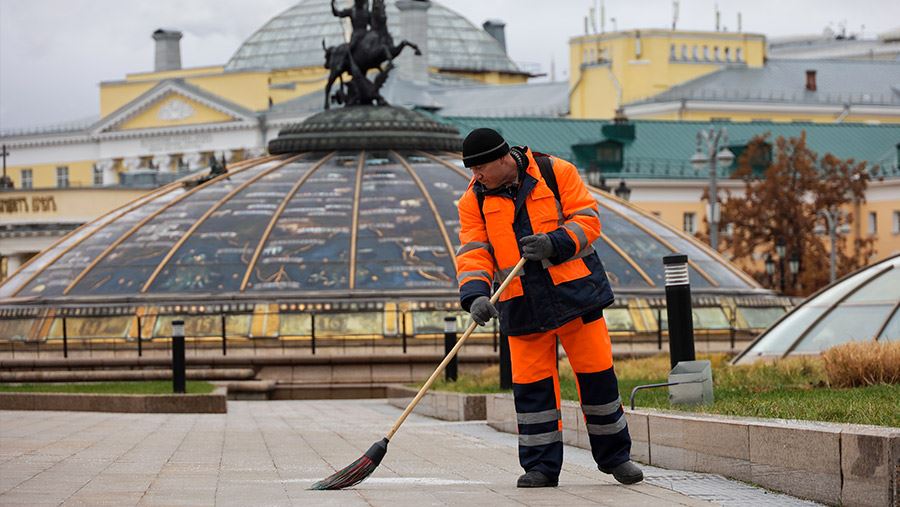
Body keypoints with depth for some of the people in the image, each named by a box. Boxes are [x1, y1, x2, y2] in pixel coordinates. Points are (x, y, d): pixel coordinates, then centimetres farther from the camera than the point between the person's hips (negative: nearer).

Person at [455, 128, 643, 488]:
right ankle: (540, 466, 7)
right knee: (531, 383, -2)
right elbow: (473, 253, -5)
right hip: (521, 305, 2)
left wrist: (554, 243, -22)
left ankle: (615, 457, 15)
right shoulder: (474, 200, 2)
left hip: (575, 292, -2)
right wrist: (475, 295, -22)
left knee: (596, 372, 1)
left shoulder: (555, 173, -4)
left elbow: (587, 219, -5)